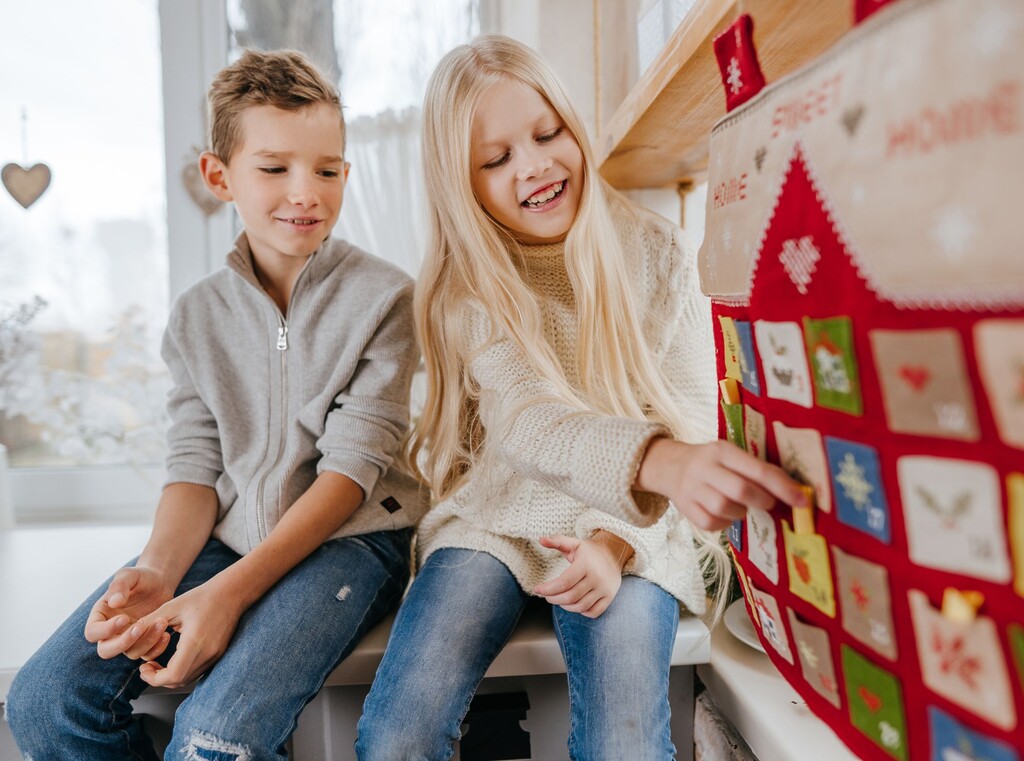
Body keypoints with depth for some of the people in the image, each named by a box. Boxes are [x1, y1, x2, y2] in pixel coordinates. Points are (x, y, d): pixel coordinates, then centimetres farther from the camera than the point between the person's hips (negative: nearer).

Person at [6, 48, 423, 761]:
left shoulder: (383, 295, -7)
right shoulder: (197, 315, 8)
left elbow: (352, 466, -12)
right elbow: (197, 463, 5)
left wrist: (231, 590, -19)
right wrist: (158, 571, -15)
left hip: (345, 539, -4)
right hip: (226, 536, 5)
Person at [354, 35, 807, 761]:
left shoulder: (659, 253, -3)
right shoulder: (465, 286, -5)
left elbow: (692, 419, -4)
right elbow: (526, 423, -22)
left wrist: (621, 541, -19)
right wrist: (659, 459, -43)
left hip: (635, 531, 0)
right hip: (495, 520, 1)